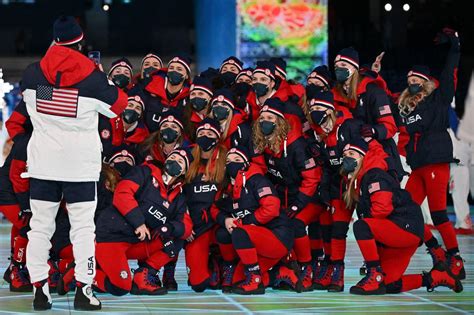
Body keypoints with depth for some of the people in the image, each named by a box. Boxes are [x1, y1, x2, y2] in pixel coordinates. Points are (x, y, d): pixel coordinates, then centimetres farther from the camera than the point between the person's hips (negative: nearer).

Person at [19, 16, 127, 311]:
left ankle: (40, 290, 5)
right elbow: (119, 104, 8)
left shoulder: (33, 72, -1)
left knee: (40, 225, 7)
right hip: (81, 163, -2)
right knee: (83, 227, 4)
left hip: (42, 161, 2)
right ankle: (83, 291, 1)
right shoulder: (93, 77, -7)